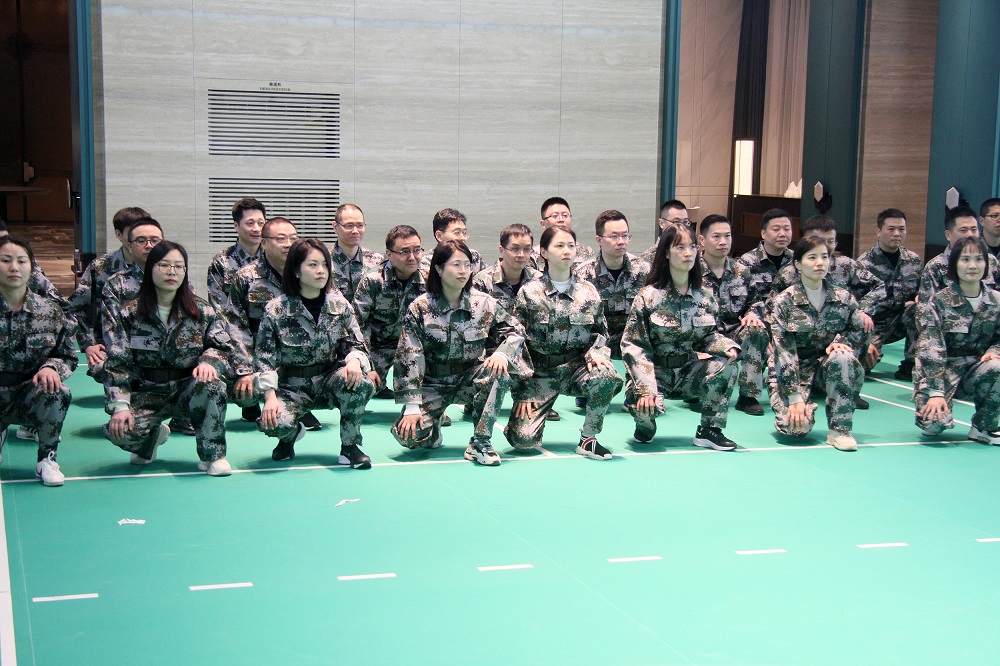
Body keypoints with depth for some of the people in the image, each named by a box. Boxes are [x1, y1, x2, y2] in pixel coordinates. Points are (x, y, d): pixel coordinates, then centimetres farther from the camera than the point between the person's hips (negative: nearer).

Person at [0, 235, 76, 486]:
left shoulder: (49, 311, -2)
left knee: (57, 391, -33)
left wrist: (51, 367, -19)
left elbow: (68, 358, 4)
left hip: (32, 394, 1)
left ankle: (47, 459, -8)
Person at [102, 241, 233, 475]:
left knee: (211, 386, -35)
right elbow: (117, 364, -5)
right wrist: (120, 406, -16)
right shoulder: (125, 313, -2)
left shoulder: (202, 311, 0)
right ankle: (155, 434, 11)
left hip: (189, 390, 0)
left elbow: (221, 348, 4)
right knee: (123, 432, -29)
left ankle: (212, 454, -13)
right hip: (145, 393, 0)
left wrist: (208, 362, -21)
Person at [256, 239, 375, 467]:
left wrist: (354, 360, -23)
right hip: (291, 386, -2)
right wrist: (270, 397, -18)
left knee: (357, 382, -32)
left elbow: (355, 344, 1)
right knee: (277, 424, -31)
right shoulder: (276, 310, -10)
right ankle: (291, 434, 11)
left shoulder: (339, 304, -1)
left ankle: (349, 446, -10)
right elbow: (264, 357, -7)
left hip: (329, 381, 2)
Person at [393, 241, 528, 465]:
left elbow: (516, 331, 1)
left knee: (498, 372, -31)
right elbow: (409, 357, -13)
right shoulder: (420, 307, -10)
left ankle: (480, 442, -19)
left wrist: (502, 353, -24)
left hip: (470, 380, 2)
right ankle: (433, 429, 15)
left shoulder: (484, 303, -5)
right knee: (409, 435, -24)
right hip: (432, 383, -2)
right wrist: (412, 407, -19)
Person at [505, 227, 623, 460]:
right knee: (523, 439, -18)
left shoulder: (588, 291, 5)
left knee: (607, 376, -33)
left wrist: (595, 353, -12)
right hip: (541, 371, -2)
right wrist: (522, 392, -7)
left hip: (577, 366, 2)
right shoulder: (529, 293, -2)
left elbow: (601, 331, 13)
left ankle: (588, 438, -12)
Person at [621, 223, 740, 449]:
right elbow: (633, 345, -12)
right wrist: (646, 388, -24)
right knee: (647, 405, -34)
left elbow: (709, 336, 11)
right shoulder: (648, 296, -11)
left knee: (726, 365, -23)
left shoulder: (706, 297, 1)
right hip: (654, 370, -4)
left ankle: (710, 430, -8)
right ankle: (645, 423, 7)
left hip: (689, 370, 4)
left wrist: (728, 346, -14)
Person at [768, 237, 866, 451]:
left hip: (827, 366, 3)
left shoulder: (843, 298, -3)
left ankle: (840, 430, -19)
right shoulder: (785, 301, -12)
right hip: (792, 371, -3)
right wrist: (795, 397, -24)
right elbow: (784, 353, -17)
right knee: (797, 426, -28)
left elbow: (858, 331, 10)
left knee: (844, 358, -33)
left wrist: (841, 341, -15)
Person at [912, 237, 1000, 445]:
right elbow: (930, 350, -17)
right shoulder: (938, 301, -11)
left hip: (975, 370, 4)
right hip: (941, 370, -3)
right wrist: (935, 392, -26)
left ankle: (983, 427, -8)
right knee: (934, 423, -29)